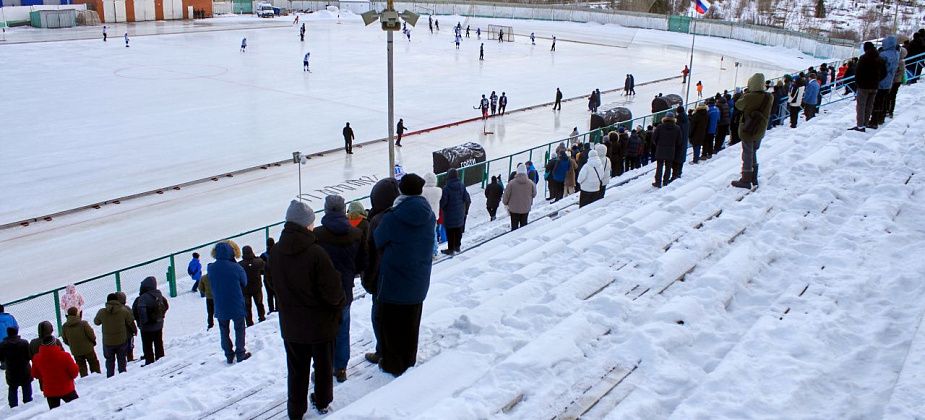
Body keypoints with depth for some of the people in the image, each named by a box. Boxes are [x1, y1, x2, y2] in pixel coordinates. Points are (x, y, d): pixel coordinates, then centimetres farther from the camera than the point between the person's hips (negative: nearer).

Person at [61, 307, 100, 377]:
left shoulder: (64, 327, -9)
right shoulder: (83, 323, -22)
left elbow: (65, 340, 1)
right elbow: (91, 335, -14)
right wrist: (93, 341, 8)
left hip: (75, 351, 3)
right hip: (88, 349, -3)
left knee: (81, 367, 17)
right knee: (94, 364, 15)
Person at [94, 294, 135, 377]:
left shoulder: (102, 312, -11)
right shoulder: (124, 311, -12)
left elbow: (96, 322, 8)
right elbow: (131, 322, 2)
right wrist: (135, 330, 21)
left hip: (107, 342, 0)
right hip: (122, 340, 0)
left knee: (110, 361, 16)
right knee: (121, 359, 15)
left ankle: (110, 377, 19)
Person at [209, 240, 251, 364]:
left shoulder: (211, 268, -9)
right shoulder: (236, 268, -19)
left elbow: (212, 286, 5)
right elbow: (244, 283, -3)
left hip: (220, 307, 3)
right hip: (237, 306, -3)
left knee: (224, 331, 17)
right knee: (239, 330, 14)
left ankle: (229, 356, 21)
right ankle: (240, 354, 17)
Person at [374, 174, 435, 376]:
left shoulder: (392, 219, -21)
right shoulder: (429, 217, -6)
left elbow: (378, 242, -7)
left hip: (394, 283, -5)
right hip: (418, 283, 5)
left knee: (391, 323, 11)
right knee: (411, 323, 19)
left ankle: (393, 364, 20)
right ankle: (409, 360, 32)